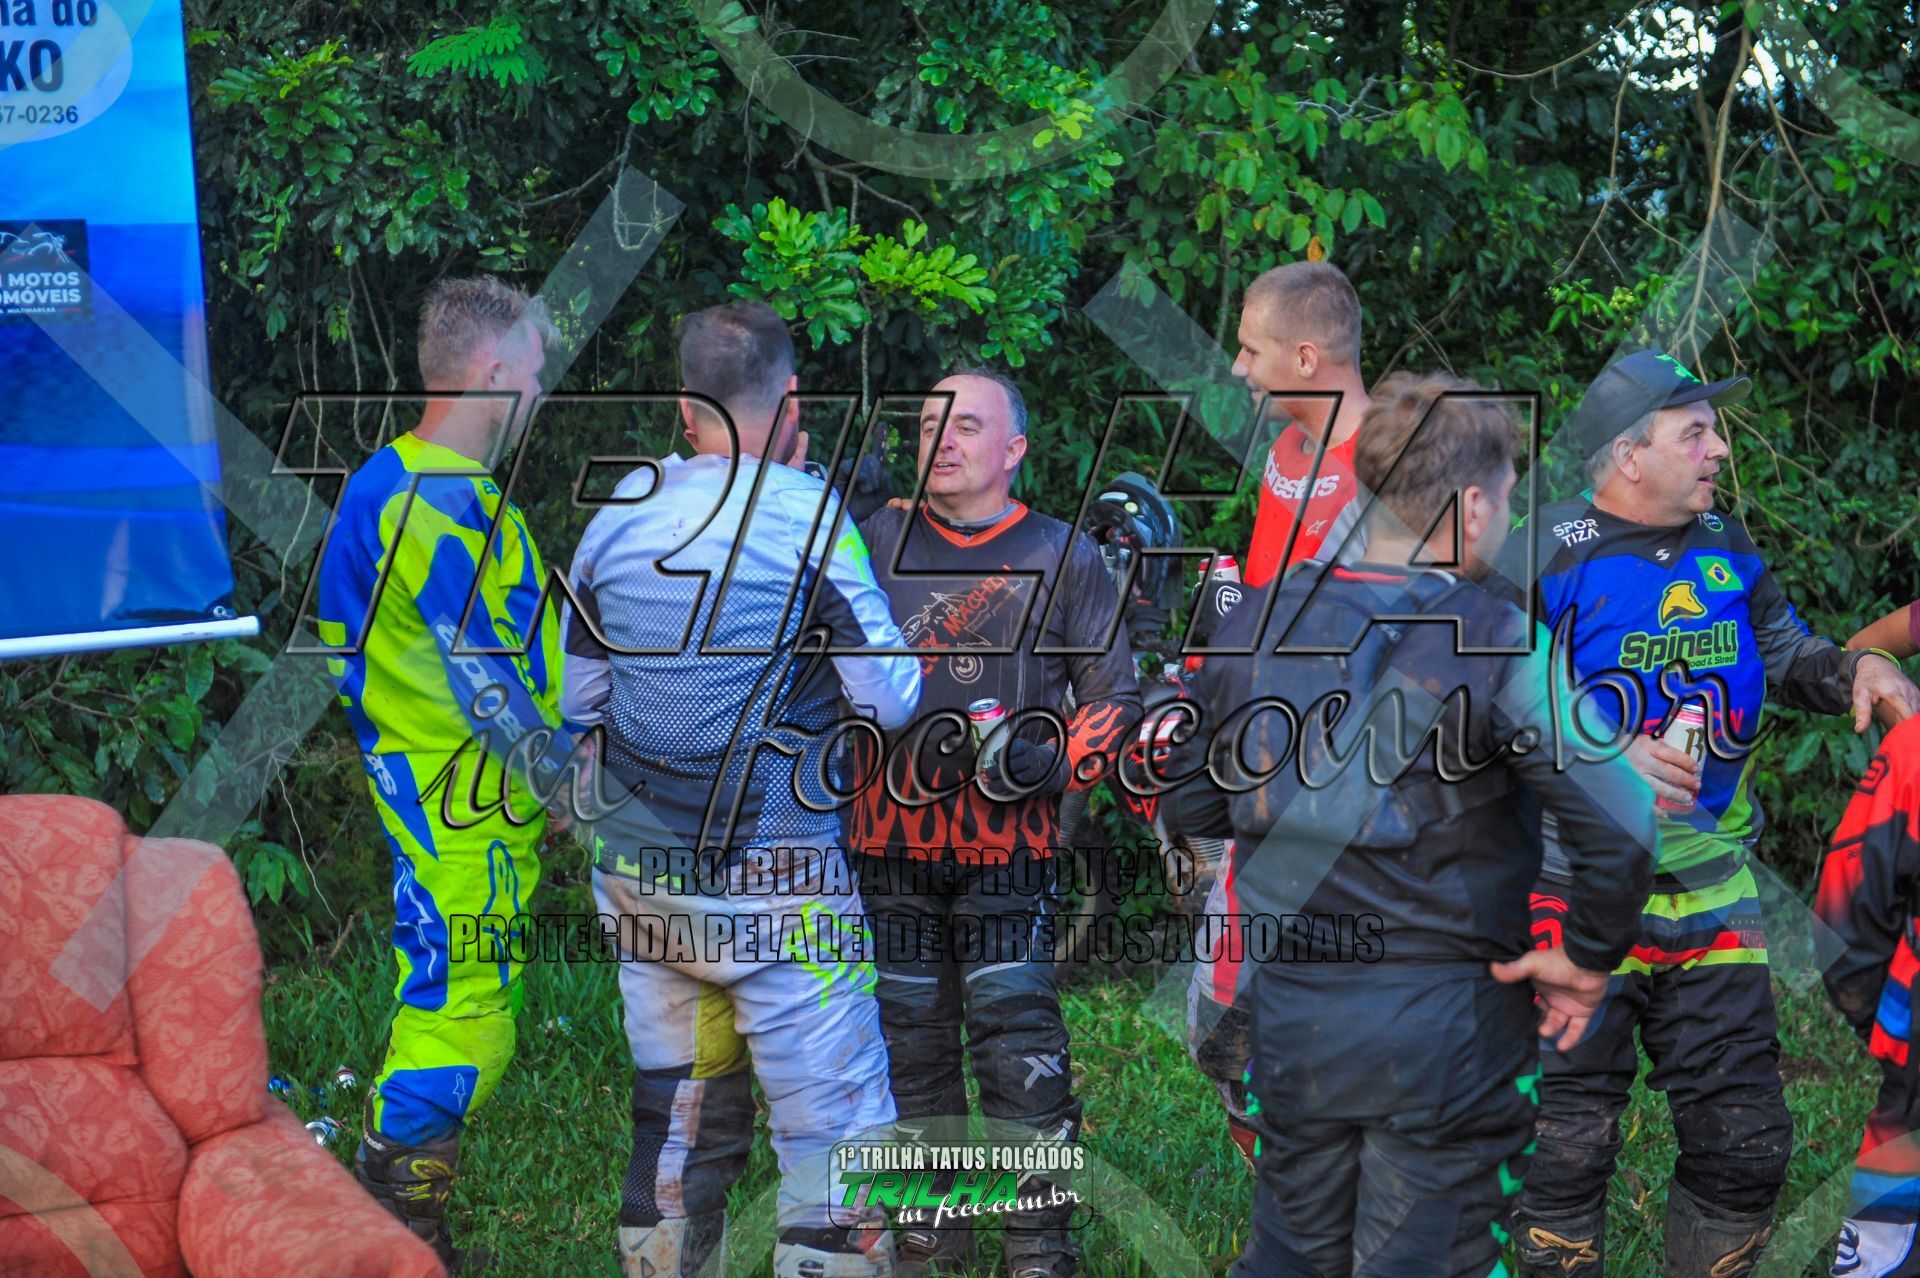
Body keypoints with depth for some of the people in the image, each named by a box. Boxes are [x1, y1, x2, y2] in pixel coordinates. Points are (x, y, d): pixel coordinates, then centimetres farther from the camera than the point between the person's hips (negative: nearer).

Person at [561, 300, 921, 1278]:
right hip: (774, 880, -6)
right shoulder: (808, 512, -11)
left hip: (641, 875, 6)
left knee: (674, 1125, 15)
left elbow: (580, 700, 13)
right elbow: (891, 701, -11)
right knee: (836, 1142, 0)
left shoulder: (618, 513, 4)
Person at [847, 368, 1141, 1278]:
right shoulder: (875, 543, 9)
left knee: (1020, 1048, -6)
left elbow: (1113, 696, 4)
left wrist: (1054, 761, -12)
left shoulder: (1063, 555, 4)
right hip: (892, 840, 3)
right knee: (910, 1045, 9)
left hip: (1008, 850, -2)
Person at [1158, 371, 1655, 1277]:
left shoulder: (1251, 629, -1)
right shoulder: (1497, 644, -15)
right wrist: (1587, 961, -8)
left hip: (1290, 1021, 4)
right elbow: (1619, 827, -23)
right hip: (1445, 1026, -4)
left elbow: (1188, 804, 9)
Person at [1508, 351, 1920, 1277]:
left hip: (1712, 894, 5)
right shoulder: (1550, 558, -10)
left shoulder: (1726, 550, 8)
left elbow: (1786, 655, 21)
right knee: (1568, 1150, 1)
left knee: (1744, 1146, 9)